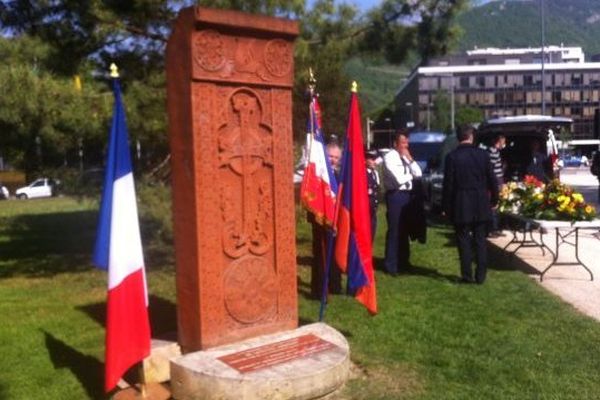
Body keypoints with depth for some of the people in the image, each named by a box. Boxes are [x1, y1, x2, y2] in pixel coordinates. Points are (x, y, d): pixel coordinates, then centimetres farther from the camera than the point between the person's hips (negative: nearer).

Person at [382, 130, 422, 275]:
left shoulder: (406, 157, 12)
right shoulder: (389, 157, -11)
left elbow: (418, 174, 6)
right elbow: (399, 179, -20)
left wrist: (410, 159, -2)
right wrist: (410, 175, -1)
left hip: (406, 195, 8)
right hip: (395, 195, -8)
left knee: (404, 230, 15)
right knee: (394, 230, -4)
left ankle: (403, 261, 28)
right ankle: (391, 264, 6)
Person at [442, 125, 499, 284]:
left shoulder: (452, 156, -9)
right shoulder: (483, 154, -1)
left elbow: (448, 183, -9)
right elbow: (492, 180, 3)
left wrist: (446, 206, -1)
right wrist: (494, 199, 16)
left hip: (461, 205, -3)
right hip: (481, 205, 3)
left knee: (464, 241, 6)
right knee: (480, 240, 11)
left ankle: (467, 275, 9)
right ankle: (480, 275, 14)